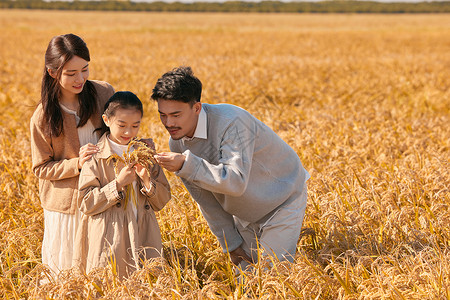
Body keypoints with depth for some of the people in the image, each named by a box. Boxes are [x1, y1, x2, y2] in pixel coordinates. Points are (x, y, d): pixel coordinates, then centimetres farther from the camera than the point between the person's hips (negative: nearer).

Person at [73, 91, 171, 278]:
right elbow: (86, 205, -8)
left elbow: (162, 201, 8)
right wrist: (118, 184, -17)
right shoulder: (96, 157, -3)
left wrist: (146, 179, -11)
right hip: (109, 242, -3)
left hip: (143, 239, 4)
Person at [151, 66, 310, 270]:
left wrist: (186, 164, -46)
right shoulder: (176, 142, -10)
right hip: (246, 214, 6)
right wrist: (231, 244, 1)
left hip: (283, 202, -6)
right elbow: (205, 198, -1)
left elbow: (236, 182, -41)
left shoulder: (231, 122, -32)